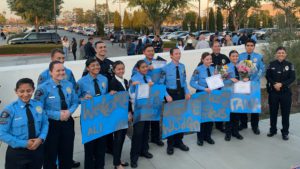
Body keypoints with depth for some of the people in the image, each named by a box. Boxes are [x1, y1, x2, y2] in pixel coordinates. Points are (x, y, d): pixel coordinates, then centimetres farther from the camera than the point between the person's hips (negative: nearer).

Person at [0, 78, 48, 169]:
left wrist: (41, 139, -14)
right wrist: (24, 143, -18)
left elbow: (45, 124, 4)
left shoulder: (39, 105, -3)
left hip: (37, 149, 3)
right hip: (17, 152, -3)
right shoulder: (10, 110, -13)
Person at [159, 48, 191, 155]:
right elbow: (161, 83, -11)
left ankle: (179, 141, 31)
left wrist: (187, 92, -2)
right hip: (171, 93, -5)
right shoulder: (166, 68, -13)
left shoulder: (182, 66, 1)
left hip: (181, 93, 5)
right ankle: (170, 144, 21)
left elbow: (184, 81, 9)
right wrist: (167, 95, -19)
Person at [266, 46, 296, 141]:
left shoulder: (289, 65, 0)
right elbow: (268, 76, 1)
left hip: (286, 92, -1)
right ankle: (273, 130, 23)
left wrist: (281, 84, -17)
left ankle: (285, 132, 14)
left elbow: (292, 78, -5)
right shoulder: (272, 64, 3)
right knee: (273, 112, 8)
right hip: (273, 92, 1)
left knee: (285, 113, 3)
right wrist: (274, 84, -15)